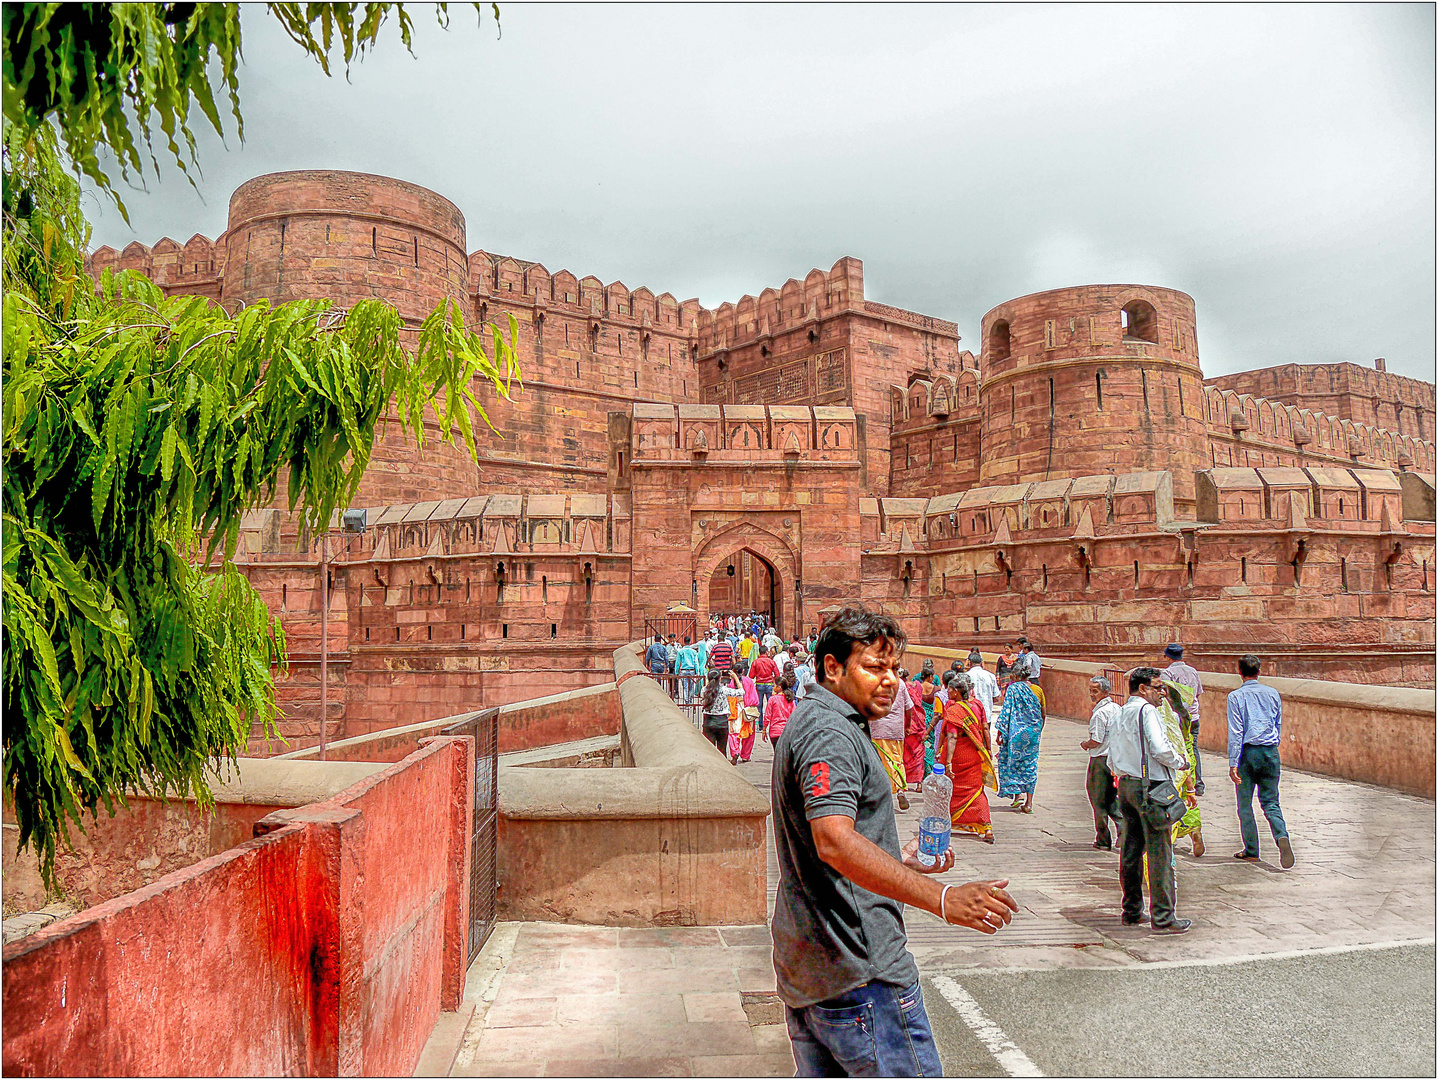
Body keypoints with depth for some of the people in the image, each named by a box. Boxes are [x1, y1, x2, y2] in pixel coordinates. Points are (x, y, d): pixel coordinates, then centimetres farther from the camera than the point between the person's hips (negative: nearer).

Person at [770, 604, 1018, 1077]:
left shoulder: (806, 721, 17)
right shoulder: (829, 733, -17)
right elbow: (834, 842, -32)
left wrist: (898, 859, 17)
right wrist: (942, 899, -37)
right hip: (859, 974, -10)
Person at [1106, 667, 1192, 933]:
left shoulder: (1118, 716, 15)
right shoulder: (1146, 711, -11)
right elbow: (1160, 749, -20)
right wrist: (1180, 762, -3)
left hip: (1125, 784, 8)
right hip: (1151, 786, -8)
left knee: (1131, 851, 12)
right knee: (1159, 853, -3)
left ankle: (1132, 911, 20)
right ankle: (1163, 916, 0)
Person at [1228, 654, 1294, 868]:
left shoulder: (1236, 696, -7)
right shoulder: (1273, 694, 6)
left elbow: (1235, 732, -11)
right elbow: (1279, 726, 15)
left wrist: (1233, 763, -10)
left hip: (1248, 752, -3)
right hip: (1270, 752, 3)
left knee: (1245, 804, 8)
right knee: (1270, 802, 9)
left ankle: (1251, 850, 13)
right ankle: (1282, 837, -16)